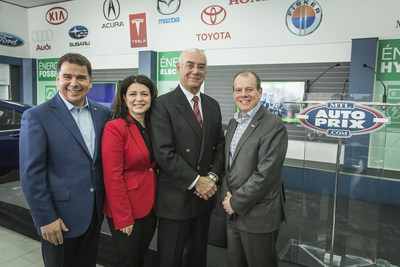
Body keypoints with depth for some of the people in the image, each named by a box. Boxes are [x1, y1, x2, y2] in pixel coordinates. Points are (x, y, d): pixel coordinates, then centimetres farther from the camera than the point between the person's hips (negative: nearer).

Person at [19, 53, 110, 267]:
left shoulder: (102, 113, 3)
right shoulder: (36, 117, -11)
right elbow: (31, 174, -12)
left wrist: (105, 202, 5)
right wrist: (45, 219, -12)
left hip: (95, 213, 5)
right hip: (60, 218, -4)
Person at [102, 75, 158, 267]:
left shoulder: (152, 127, 6)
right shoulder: (114, 128, -15)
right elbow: (112, 177, -18)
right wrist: (123, 218, -17)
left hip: (150, 208, 6)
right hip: (126, 211, -6)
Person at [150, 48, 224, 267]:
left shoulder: (213, 105, 9)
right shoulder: (163, 104, -10)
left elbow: (219, 145, 9)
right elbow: (163, 152, -18)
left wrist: (212, 177, -7)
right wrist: (196, 181, -17)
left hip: (205, 195, 6)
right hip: (175, 198, -5)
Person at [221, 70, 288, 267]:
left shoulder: (274, 125, -17)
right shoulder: (233, 122, 9)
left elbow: (265, 174, -22)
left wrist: (236, 202, -15)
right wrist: (226, 197, -1)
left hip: (258, 216, -7)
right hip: (233, 213, 7)